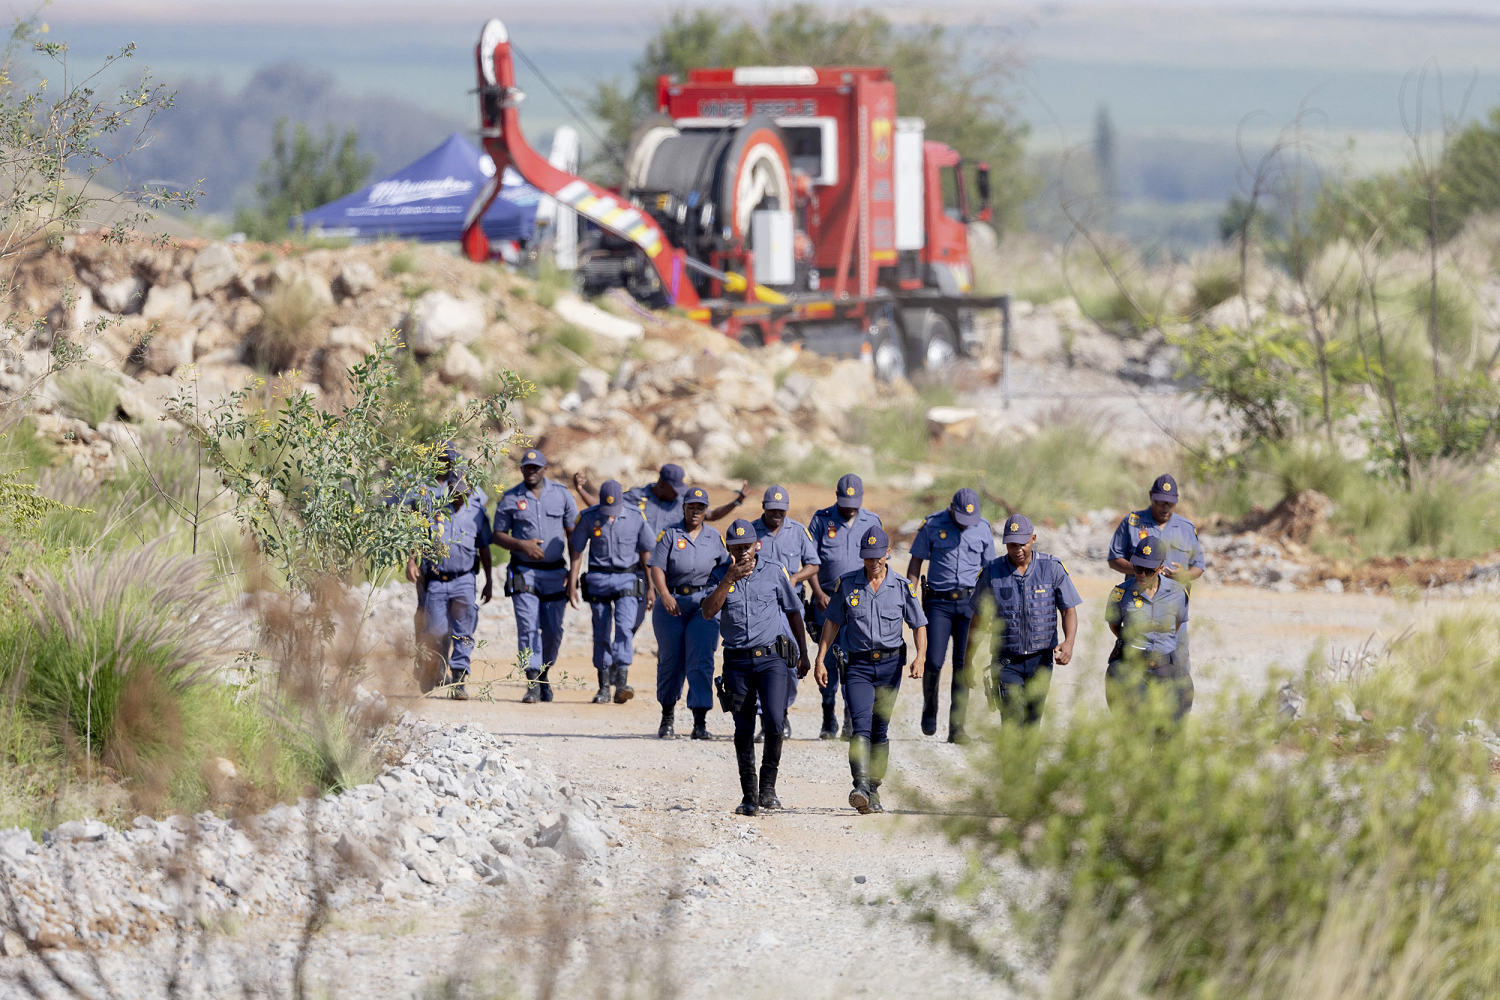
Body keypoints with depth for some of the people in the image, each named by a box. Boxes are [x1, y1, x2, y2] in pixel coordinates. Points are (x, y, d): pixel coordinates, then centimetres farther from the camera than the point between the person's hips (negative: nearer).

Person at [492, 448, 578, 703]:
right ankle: (533, 684, -10)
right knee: (528, 628, -11)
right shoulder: (510, 498, 1)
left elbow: (574, 533, 8)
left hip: (555, 573, 2)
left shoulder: (561, 494, 4)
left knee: (553, 631, 4)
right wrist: (522, 545, -14)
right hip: (524, 572, -2)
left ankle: (544, 675, 26)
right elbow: (498, 536, 5)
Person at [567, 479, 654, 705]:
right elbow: (577, 552, 5)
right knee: (601, 633, 2)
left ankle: (622, 682, -23)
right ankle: (604, 686, 8)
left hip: (627, 578, -1)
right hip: (598, 580, 1)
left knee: (624, 627, -17)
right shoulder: (589, 518, -1)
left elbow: (646, 553, 7)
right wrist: (572, 585, 1)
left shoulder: (635, 518, -1)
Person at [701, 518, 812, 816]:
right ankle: (749, 796, 13)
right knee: (743, 731, 4)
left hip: (772, 657, -1)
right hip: (737, 662, 1)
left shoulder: (774, 572, 1)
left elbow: (793, 612, 12)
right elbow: (708, 612, -12)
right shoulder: (720, 574, 3)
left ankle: (768, 787, -3)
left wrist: (803, 654, 13)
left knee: (774, 722, -17)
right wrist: (728, 581, -22)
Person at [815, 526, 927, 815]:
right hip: (858, 664, -1)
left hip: (890, 664, 1)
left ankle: (873, 790, 17)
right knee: (861, 726, -18)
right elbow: (832, 622, 10)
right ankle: (860, 787, -31)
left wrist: (920, 656, -11)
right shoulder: (847, 584, 3)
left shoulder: (903, 587, 3)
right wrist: (820, 659, 4)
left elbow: (919, 625, 6)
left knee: (880, 730, 6)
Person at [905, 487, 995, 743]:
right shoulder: (932, 525, -1)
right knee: (933, 662, -10)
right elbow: (915, 562, 4)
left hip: (970, 600, 1)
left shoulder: (983, 529, 6)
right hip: (938, 601, -1)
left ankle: (957, 728, 1)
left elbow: (989, 568, 13)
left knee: (963, 666, -2)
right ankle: (929, 709, 18)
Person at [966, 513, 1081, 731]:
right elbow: (979, 619, 8)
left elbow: (1069, 609, 0)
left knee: (1031, 721, 8)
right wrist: (967, 661, 9)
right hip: (1006, 661, -1)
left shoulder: (1052, 568, -1)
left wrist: (1069, 643, -19)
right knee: (1013, 720, -18)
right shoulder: (992, 572, 0)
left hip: (1040, 660, 1)